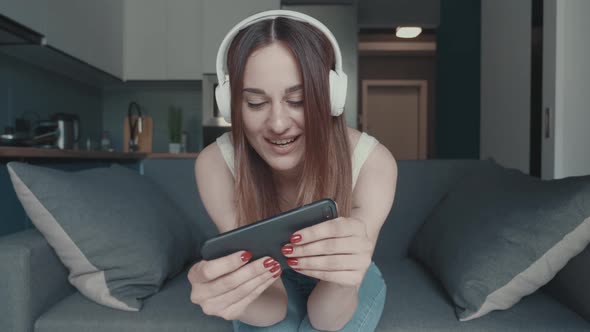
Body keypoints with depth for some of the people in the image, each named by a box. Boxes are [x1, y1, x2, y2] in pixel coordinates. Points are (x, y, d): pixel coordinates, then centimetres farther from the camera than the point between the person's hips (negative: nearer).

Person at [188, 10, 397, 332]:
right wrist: (227, 290, -50)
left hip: (341, 285, 0)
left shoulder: (373, 162, -31)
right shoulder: (215, 163, -28)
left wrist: (344, 280, -53)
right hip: (267, 285, 1)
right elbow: (271, 305, -27)